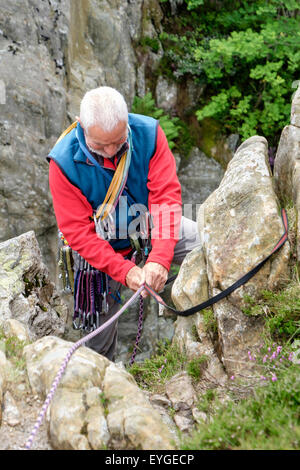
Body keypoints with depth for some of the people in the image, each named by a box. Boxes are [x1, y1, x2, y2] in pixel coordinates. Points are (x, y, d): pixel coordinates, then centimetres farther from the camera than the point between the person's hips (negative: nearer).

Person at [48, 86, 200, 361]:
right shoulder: (64, 162, -27)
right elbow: (77, 230, -23)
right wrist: (123, 270, -33)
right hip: (103, 248, -2)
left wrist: (159, 258, -37)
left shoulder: (148, 133, -23)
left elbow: (166, 196, -25)